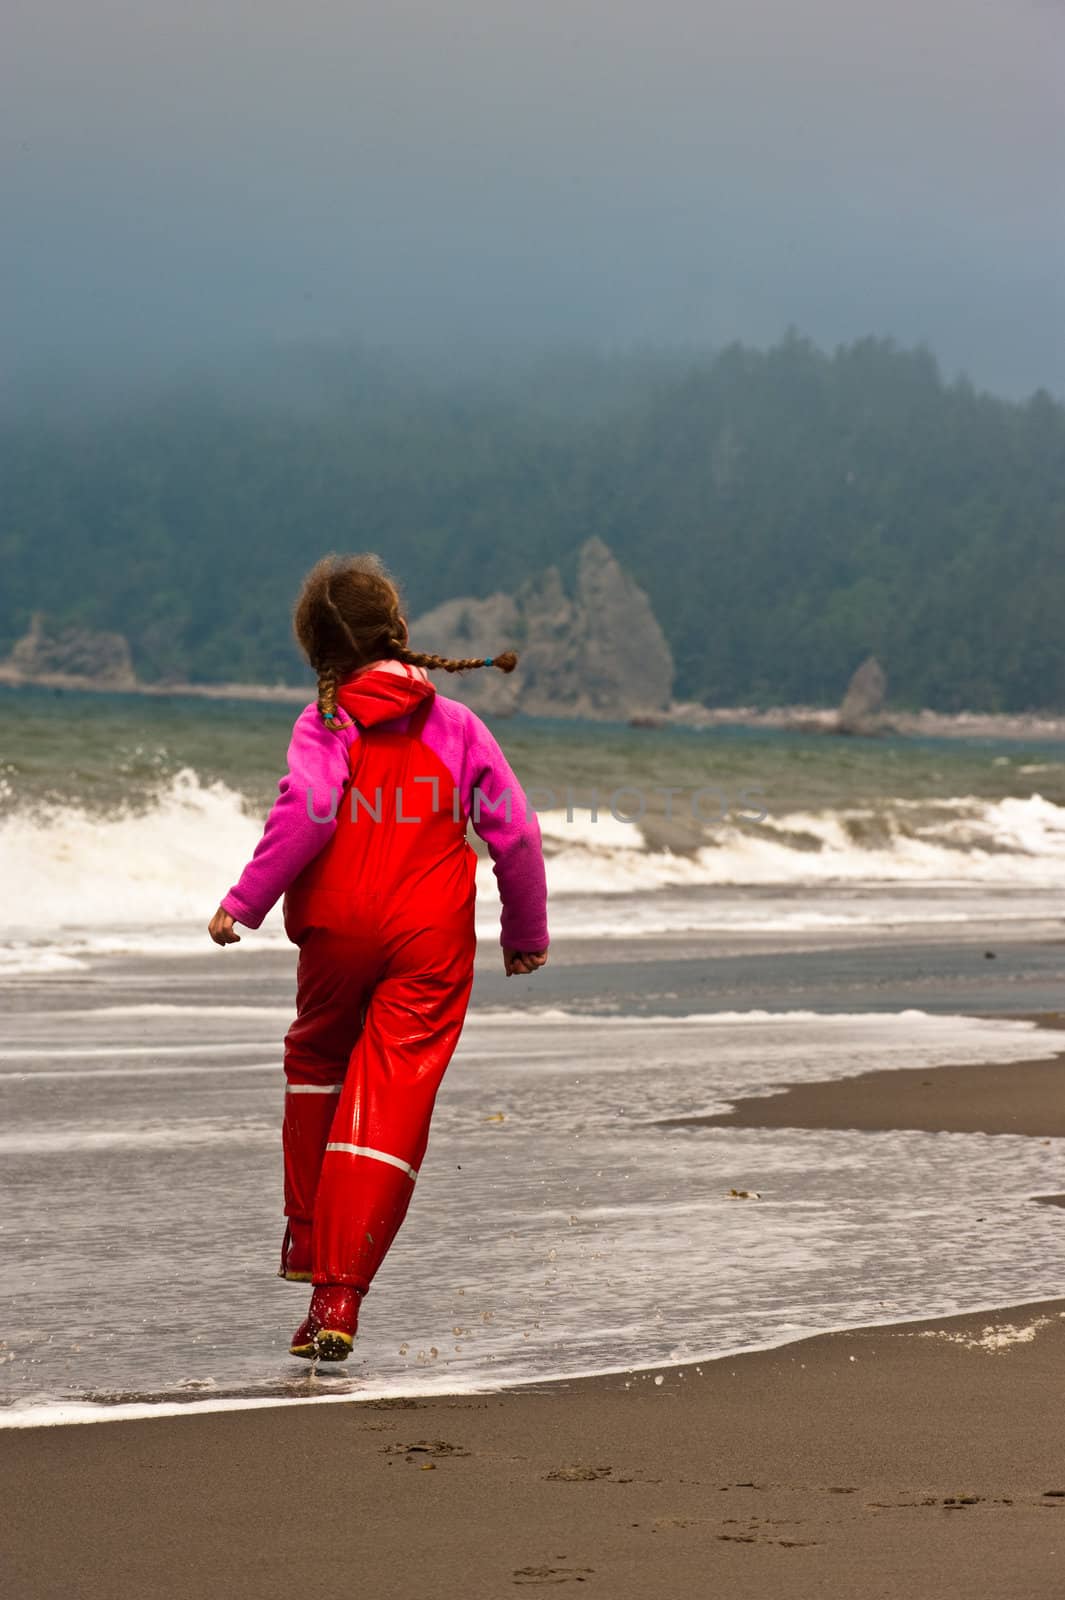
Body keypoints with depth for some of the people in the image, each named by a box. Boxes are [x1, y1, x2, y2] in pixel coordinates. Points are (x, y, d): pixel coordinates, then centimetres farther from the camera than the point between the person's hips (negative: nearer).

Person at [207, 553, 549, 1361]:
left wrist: (245, 901, -11)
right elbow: (516, 832, 4)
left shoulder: (325, 722, -2)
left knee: (317, 1064, 27)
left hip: (337, 930, 0)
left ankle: (308, 1238, 35)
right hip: (431, 940, 0)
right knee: (392, 1107, -4)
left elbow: (306, 814, -18)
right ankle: (339, 1295, -14)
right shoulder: (457, 725, 5)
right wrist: (528, 932, 16)